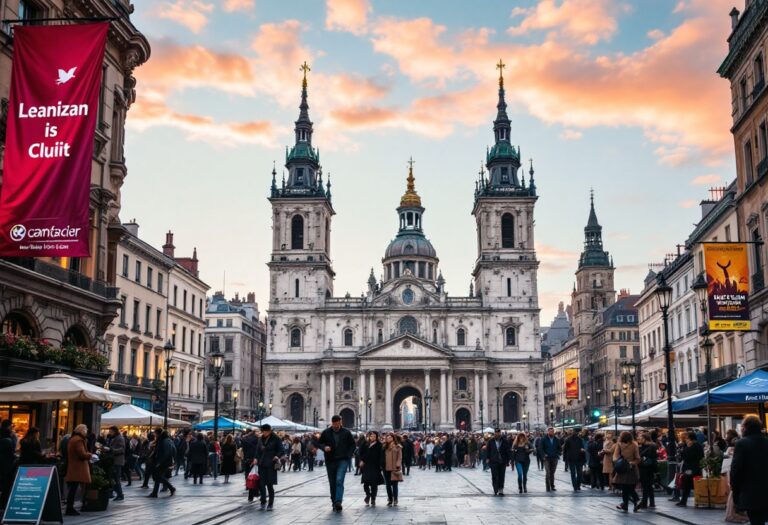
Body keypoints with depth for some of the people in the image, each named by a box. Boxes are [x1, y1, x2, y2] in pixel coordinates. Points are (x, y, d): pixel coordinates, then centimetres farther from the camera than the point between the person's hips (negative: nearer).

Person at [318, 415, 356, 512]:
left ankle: (338, 502, -27)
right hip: (330, 461, 3)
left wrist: (349, 455, -4)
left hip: (343, 460, -2)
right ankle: (334, 503, 18)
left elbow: (353, 444, 10)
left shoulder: (346, 433, 1)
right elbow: (320, 443, 11)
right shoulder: (326, 432, 2)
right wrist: (324, 447, -10)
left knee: (339, 480, -20)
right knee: (332, 483, 8)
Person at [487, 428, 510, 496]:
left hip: (502, 462, 0)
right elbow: (488, 451, 8)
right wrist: (488, 459, 0)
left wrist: (507, 460, 2)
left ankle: (500, 490, 13)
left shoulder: (505, 441, 1)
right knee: (494, 477, -2)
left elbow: (508, 452, 4)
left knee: (501, 476, 5)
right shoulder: (491, 442, 3)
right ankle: (495, 490, 4)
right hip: (494, 462, 0)